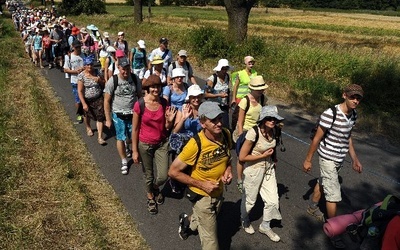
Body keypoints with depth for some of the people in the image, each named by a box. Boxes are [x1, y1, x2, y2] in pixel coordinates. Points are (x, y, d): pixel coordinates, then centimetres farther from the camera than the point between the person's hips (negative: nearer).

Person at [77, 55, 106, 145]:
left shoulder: (97, 72, -5)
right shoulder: (81, 76, -15)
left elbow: (104, 84, 5)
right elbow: (80, 91, -16)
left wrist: (99, 80, -17)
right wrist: (84, 104, -20)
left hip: (98, 99, 1)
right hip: (87, 100, -1)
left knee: (100, 117, -5)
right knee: (87, 115, 22)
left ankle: (100, 137, 1)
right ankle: (88, 128, 53)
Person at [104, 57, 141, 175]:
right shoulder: (112, 81, -14)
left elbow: (140, 95, 6)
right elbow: (106, 101, -8)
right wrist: (108, 119, -7)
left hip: (133, 114, 2)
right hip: (118, 115, -2)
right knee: (120, 138, 6)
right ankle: (124, 161, 24)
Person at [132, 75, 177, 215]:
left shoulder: (164, 103, -7)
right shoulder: (139, 105, -16)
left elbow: (167, 128, 1)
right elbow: (135, 129, -8)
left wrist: (169, 121, -22)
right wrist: (134, 151, -6)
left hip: (162, 144, 2)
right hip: (145, 145, -2)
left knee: (163, 176, 1)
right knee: (148, 175, 15)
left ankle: (155, 188, 38)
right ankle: (150, 196, 45)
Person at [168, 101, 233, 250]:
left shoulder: (226, 135, -14)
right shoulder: (195, 144, -31)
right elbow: (173, 172, -22)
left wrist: (228, 170, -12)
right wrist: (201, 184, -23)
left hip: (219, 192, 6)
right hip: (202, 195, -6)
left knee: (204, 220, 32)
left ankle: (187, 221, 61)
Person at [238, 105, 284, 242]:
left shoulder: (273, 131, -5)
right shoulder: (254, 132, -28)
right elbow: (242, 157, -24)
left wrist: (273, 160, 4)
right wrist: (263, 156, -19)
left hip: (269, 168, 6)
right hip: (253, 170, -6)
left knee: (273, 200, 11)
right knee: (249, 200, 16)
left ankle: (265, 226, 37)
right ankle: (244, 221, 48)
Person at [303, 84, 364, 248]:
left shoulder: (353, 115, -2)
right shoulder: (330, 114, -26)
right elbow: (317, 138, -17)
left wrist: (354, 159, 15)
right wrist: (308, 160, -10)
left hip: (340, 159, 8)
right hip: (328, 159, -7)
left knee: (323, 182, 27)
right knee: (334, 195, -4)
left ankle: (312, 207, 51)